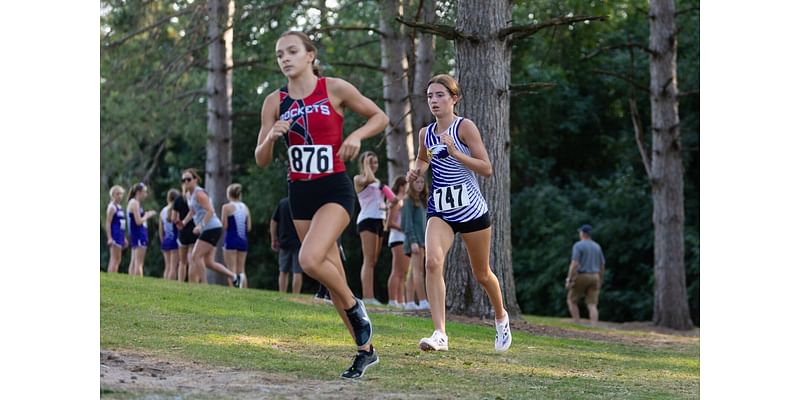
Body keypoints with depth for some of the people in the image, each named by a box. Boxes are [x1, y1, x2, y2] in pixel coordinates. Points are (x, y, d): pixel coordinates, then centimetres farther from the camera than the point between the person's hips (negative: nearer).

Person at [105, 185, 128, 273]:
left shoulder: (119, 207, 18)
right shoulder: (112, 207, -9)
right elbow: (108, 223, -15)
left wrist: (124, 238, 23)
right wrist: (109, 238, -22)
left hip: (120, 236, 9)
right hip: (115, 235, -9)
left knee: (118, 259, 8)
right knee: (114, 259, -12)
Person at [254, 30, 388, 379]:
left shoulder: (335, 89, -6)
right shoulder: (275, 102, 4)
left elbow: (379, 117, 6)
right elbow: (261, 160, 5)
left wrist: (356, 135, -13)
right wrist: (272, 137, -15)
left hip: (334, 189, -5)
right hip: (300, 192, 5)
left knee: (310, 260, -27)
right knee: (332, 276, 8)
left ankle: (355, 307, 1)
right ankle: (365, 349, 20)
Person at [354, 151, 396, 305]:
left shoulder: (378, 182, 24)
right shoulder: (358, 179, 1)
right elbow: (369, 179, -22)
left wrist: (387, 206, 7)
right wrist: (366, 164, -7)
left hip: (379, 220, 8)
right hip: (367, 219, -8)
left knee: (374, 261, 6)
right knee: (369, 259, -15)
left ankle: (369, 296, 7)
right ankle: (368, 296, -22)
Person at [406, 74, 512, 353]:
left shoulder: (465, 127, -8)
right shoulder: (426, 134, 6)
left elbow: (486, 169, -13)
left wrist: (455, 152, -23)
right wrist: (418, 170, 6)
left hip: (471, 208, -3)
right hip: (440, 210, 3)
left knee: (481, 274, 12)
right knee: (433, 262, -24)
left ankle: (501, 317, 43)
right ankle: (440, 334, -27)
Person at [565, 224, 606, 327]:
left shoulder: (578, 245, -10)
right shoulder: (597, 247, 10)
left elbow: (574, 264, -18)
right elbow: (602, 265, 14)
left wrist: (569, 280, -15)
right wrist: (600, 281, 22)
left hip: (581, 277, -5)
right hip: (594, 278, 5)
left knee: (571, 300, 12)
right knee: (592, 305, 1)